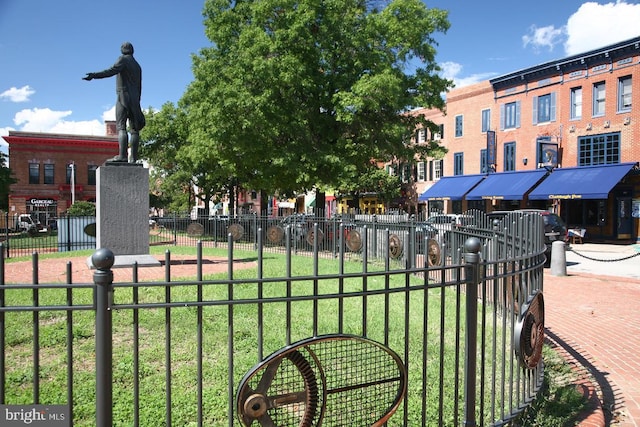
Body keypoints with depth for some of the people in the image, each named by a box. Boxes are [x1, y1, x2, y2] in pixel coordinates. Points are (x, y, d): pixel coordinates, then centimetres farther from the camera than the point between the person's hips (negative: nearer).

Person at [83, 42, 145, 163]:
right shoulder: (137, 66, 21)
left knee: (121, 127, -13)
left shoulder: (123, 59, 0)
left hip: (123, 97, -7)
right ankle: (134, 158, -3)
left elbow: (112, 71, -18)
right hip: (134, 99, 7)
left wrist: (94, 75, -26)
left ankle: (122, 155, -25)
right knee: (134, 129, 1)